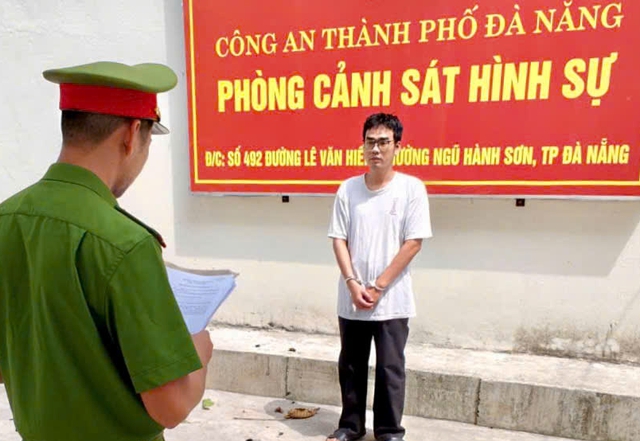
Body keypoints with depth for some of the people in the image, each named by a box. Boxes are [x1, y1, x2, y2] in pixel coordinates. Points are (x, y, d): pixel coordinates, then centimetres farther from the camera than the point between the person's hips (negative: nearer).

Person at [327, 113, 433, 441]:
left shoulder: (411, 188, -7)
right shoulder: (348, 189, 2)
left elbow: (413, 243, -10)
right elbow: (339, 239, 2)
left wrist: (377, 287, -11)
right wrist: (353, 284, -10)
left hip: (392, 299, -3)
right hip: (351, 298, 3)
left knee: (390, 367, 8)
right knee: (351, 365, 15)